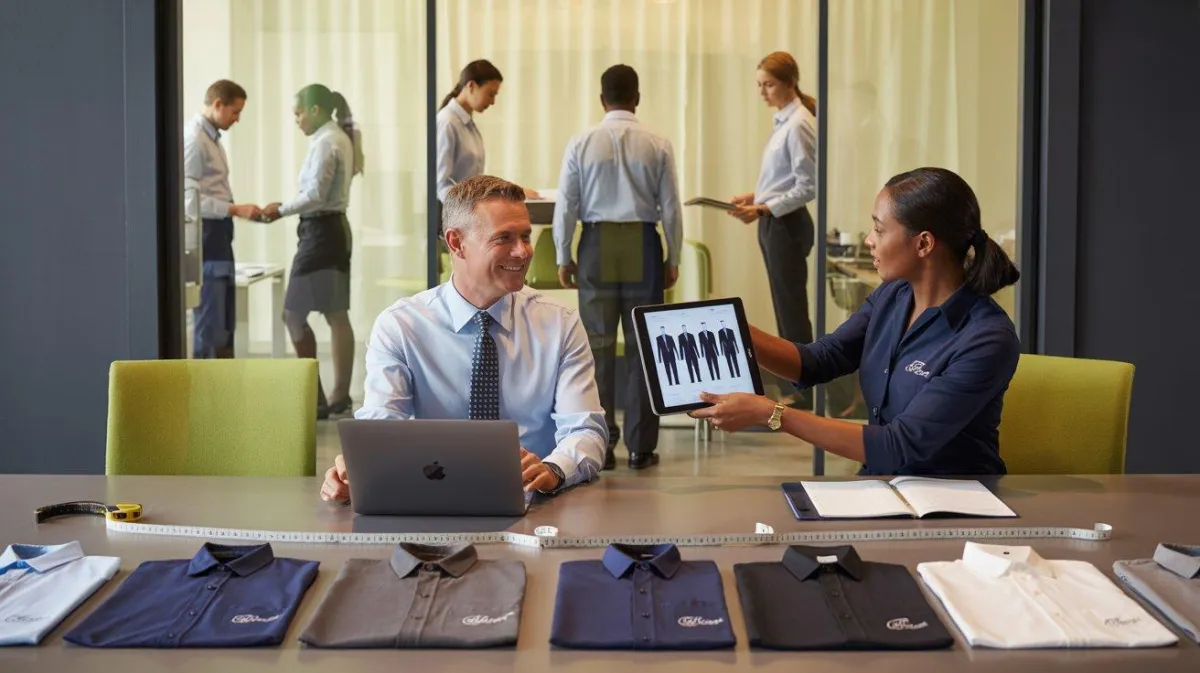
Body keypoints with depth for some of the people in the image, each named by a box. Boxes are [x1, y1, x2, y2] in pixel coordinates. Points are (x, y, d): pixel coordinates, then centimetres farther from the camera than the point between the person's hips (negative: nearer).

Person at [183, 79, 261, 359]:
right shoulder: (194, 138, -14)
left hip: (218, 236, 10)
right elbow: (190, 197, -21)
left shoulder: (212, 137, 16)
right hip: (204, 235, -10)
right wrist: (235, 210, -23)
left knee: (225, 322, 15)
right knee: (209, 322, -5)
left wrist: (241, 210, 12)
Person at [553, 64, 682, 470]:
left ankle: (599, 445, 8)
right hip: (642, 244, 0)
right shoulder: (658, 145, -1)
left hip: (597, 244, 0)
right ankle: (640, 447, 8)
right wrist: (673, 258, 11)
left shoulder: (582, 143, -2)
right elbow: (670, 207, 1)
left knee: (598, 345, 6)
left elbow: (566, 205, 0)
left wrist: (563, 258, 9)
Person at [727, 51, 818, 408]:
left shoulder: (798, 124, -15)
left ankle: (804, 393, 4)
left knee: (792, 312, -4)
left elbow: (807, 187, -18)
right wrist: (753, 196, 8)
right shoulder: (784, 121, 12)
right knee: (785, 311, 13)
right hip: (774, 224, 9)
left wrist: (763, 208, -21)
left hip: (786, 225, -9)